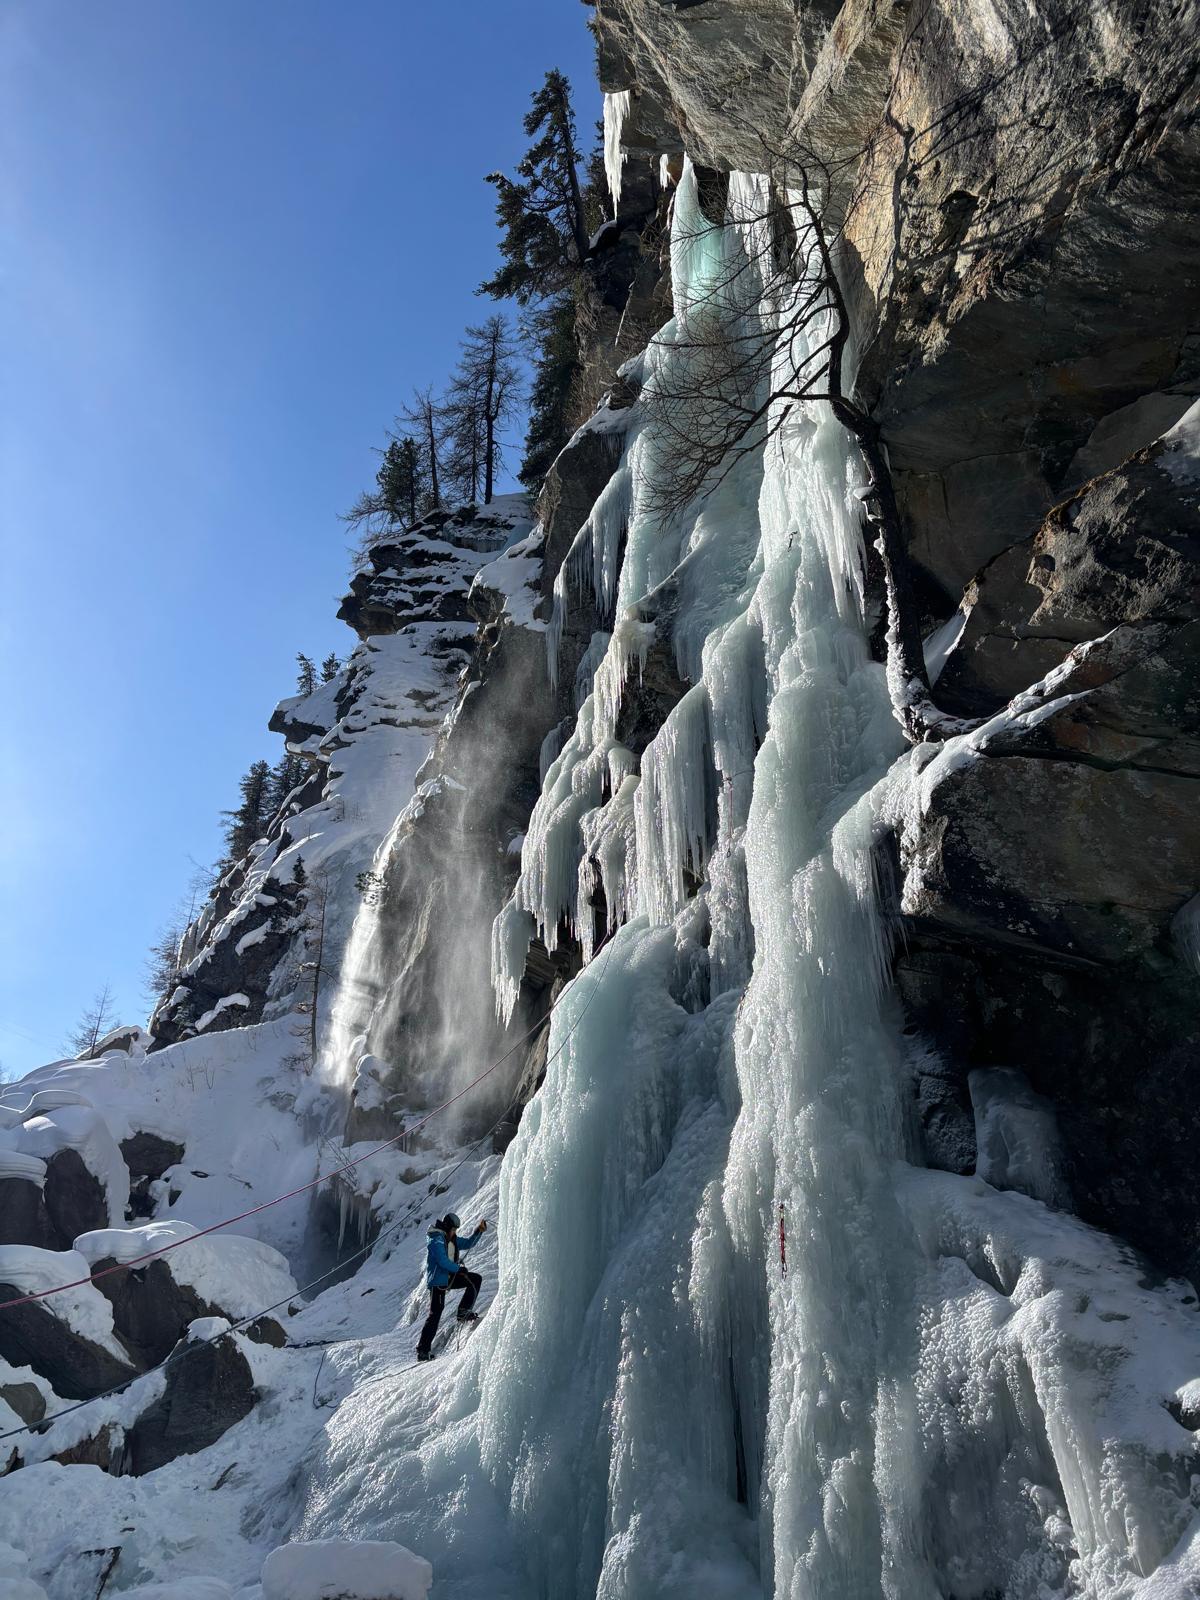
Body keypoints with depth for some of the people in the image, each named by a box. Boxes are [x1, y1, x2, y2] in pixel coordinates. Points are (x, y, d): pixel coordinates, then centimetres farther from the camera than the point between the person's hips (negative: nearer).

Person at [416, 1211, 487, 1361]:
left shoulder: (451, 1239, 10)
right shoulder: (436, 1240, -18)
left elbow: (467, 1243, 19)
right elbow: (443, 1261, -26)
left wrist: (479, 1231, 5)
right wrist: (459, 1269, -15)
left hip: (449, 1277, 9)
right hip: (437, 1280, -9)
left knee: (475, 1279, 4)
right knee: (435, 1313, -10)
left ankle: (464, 1312, 6)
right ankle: (423, 1350, -6)